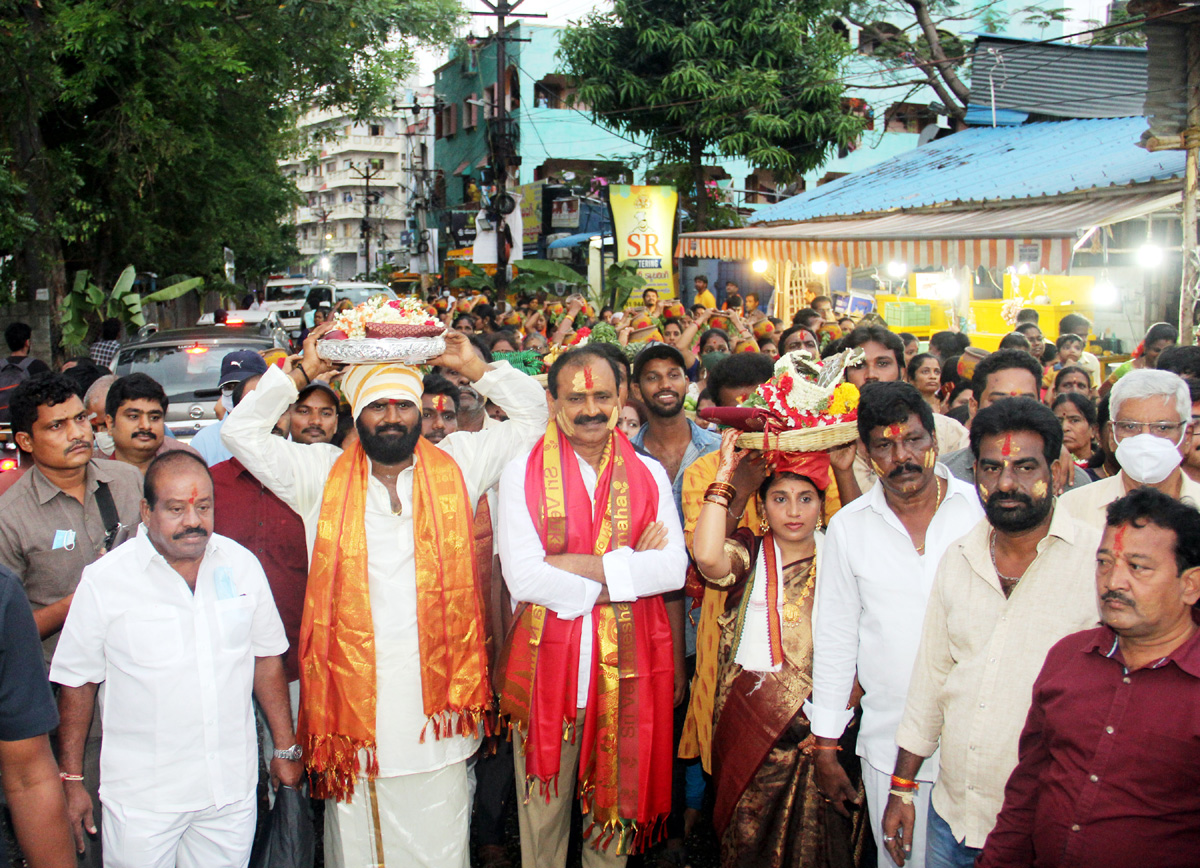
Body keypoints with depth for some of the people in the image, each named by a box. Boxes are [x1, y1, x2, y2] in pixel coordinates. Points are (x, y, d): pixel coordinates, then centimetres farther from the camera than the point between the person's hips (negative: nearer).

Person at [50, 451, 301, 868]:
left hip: (233, 789, 3)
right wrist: (71, 780, -1)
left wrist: (286, 748, 10)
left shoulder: (242, 565, 1)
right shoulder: (103, 581, -8)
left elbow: (266, 657, 10)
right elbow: (76, 683, -1)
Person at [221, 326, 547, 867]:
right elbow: (240, 431, 3)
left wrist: (472, 366, 5)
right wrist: (302, 372, 5)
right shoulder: (323, 474, 6)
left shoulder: (456, 466, 7)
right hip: (353, 695, 0)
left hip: (436, 696, 0)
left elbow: (533, 413, 11)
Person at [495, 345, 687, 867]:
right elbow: (522, 576, -14)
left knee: (614, 800, 15)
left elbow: (674, 568, -7)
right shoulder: (522, 473, -2)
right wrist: (626, 571, -12)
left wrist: (588, 566, -17)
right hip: (548, 662, -2)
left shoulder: (648, 474, 6)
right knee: (544, 803, 11)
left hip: (627, 666, 2)